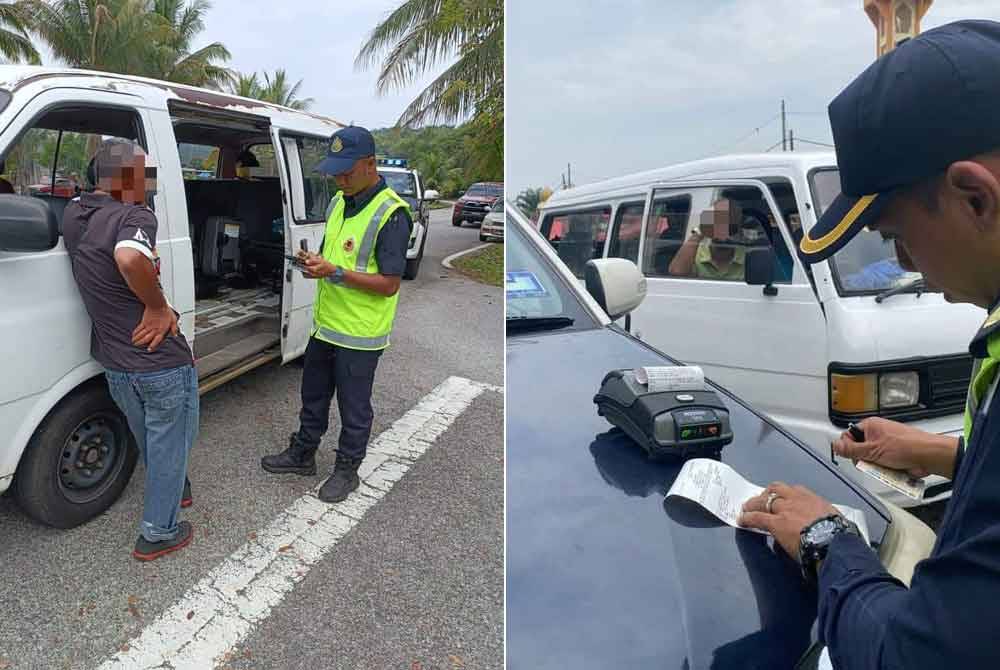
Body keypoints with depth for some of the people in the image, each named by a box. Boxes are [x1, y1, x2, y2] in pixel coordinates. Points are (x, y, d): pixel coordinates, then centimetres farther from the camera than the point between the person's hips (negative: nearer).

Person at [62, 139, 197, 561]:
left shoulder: (73, 214, 4)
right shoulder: (135, 217, -21)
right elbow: (131, 259, -42)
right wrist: (159, 306, -26)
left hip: (114, 364, 8)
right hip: (161, 362, -7)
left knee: (150, 440, 28)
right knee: (170, 443, 12)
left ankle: (172, 488, 50)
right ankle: (158, 534, 22)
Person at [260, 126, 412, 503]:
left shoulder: (391, 214, -20)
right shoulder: (338, 203, 6)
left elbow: (389, 284, -22)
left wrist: (336, 272, -26)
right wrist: (314, 262, -5)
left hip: (359, 335, -8)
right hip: (325, 325, 8)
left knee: (354, 408, 9)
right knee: (313, 395, 23)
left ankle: (346, 470, 28)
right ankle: (302, 454, 42)